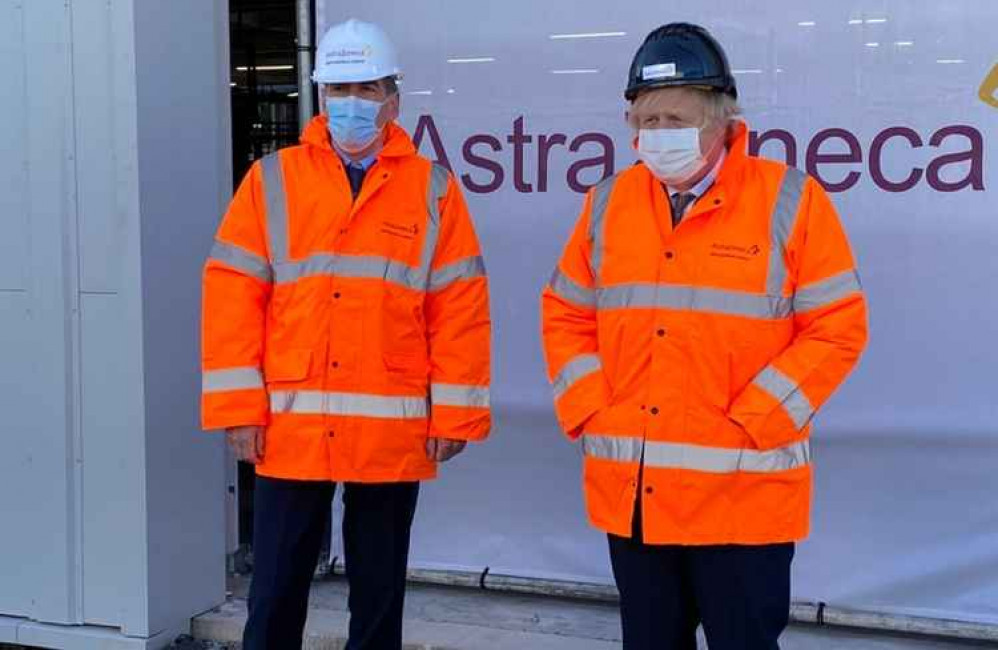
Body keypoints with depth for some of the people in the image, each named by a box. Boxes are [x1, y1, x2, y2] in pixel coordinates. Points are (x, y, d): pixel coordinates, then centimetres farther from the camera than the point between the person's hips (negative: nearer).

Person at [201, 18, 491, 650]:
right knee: (276, 592, 7)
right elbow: (232, 295, 1)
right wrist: (239, 407, -6)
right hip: (290, 428, 0)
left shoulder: (433, 190, 4)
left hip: (394, 433, 0)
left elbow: (460, 309, 1)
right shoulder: (273, 179, 5)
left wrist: (453, 414, -3)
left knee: (380, 593, 12)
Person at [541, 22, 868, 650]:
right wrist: (588, 410, -1)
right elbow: (566, 315, 14)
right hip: (630, 492, 4)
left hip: (743, 495, -4)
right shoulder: (608, 203, 7)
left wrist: (749, 426, -14)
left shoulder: (789, 201, -6)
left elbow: (838, 327, -8)